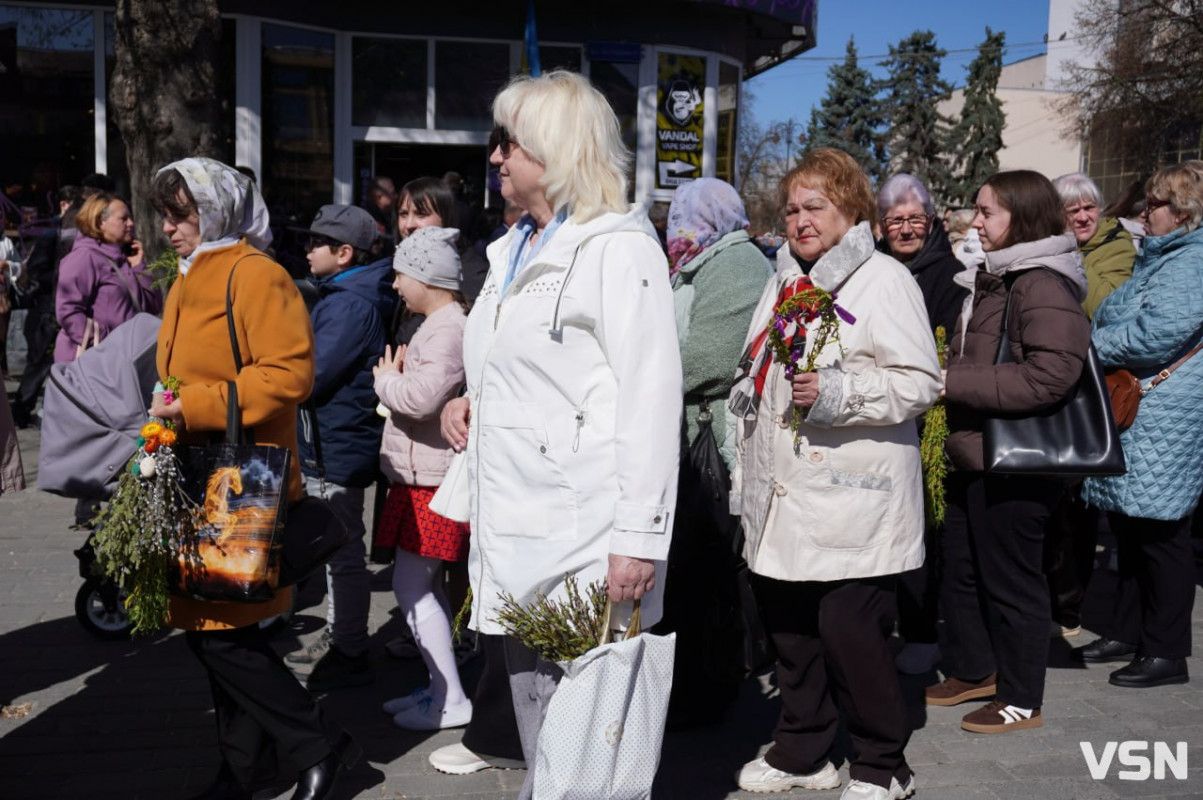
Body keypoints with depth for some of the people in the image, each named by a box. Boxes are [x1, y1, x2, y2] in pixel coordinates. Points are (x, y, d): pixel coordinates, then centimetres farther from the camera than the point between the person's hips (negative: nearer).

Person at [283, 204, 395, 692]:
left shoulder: (351, 305, -19)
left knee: (342, 554, -1)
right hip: (330, 446, 11)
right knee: (336, 550, 19)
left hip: (337, 448, -11)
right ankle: (337, 640, 33)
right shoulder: (342, 297, 14)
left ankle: (350, 657, 9)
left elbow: (311, 377, -22)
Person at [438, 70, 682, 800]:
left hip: (586, 534, -9)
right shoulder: (512, 250, 18)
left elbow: (650, 400, -16)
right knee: (535, 711, 17)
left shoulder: (619, 247, -10)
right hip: (516, 528, 9)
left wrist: (639, 539, -21)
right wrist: (469, 402, 9)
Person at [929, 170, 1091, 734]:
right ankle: (973, 670, 36)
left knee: (1010, 580, 3)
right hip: (972, 455, 10)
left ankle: (1021, 699, 19)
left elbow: (1049, 376, -26)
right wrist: (950, 376, 8)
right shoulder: (995, 279, 15)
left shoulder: (1044, 285, -17)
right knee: (960, 570, 19)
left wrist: (952, 381, -25)